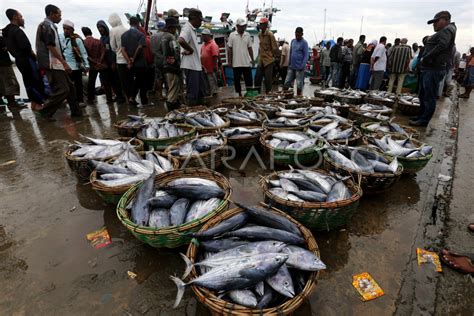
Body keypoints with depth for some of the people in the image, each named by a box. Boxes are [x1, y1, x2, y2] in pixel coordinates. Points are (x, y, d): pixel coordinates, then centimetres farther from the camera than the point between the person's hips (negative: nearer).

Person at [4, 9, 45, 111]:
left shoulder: (7, 31, 16)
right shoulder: (17, 30, -14)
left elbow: (14, 47, 14)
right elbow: (25, 46, -22)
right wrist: (34, 55, -7)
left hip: (19, 60, 9)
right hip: (27, 59, -9)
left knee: (28, 82, 11)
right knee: (37, 81, -6)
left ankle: (33, 103, 14)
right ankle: (38, 104, -5)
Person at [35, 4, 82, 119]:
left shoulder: (49, 26, 20)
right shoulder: (46, 26, -9)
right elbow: (50, 47, -17)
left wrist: (62, 62, 19)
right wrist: (64, 62, -20)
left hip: (55, 64, 10)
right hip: (52, 64, -10)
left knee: (70, 87, 9)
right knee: (62, 90, -12)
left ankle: (75, 111, 13)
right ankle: (45, 111, -3)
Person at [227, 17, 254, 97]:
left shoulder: (247, 35, 8)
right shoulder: (232, 35, 0)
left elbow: (250, 48, 12)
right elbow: (230, 49, 0)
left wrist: (252, 59, 6)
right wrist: (229, 61, -4)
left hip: (247, 62, 2)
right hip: (236, 63, -2)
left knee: (249, 79, 3)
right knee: (237, 79, 3)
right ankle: (239, 94, 14)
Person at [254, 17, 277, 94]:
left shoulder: (270, 34, -12)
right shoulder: (259, 34, 10)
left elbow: (275, 48, -10)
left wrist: (272, 55, -1)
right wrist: (260, 54, 16)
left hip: (268, 60, -7)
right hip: (261, 60, 7)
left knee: (268, 79, -4)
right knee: (257, 77, 7)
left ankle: (268, 93, 7)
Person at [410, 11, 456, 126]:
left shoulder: (448, 29, -6)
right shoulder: (441, 33, 25)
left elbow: (442, 45, -22)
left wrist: (425, 58, -17)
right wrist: (424, 58, 6)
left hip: (433, 69, -10)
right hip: (428, 69, 10)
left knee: (429, 97, -6)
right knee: (423, 96, 16)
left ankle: (424, 120, -2)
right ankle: (422, 116, 26)